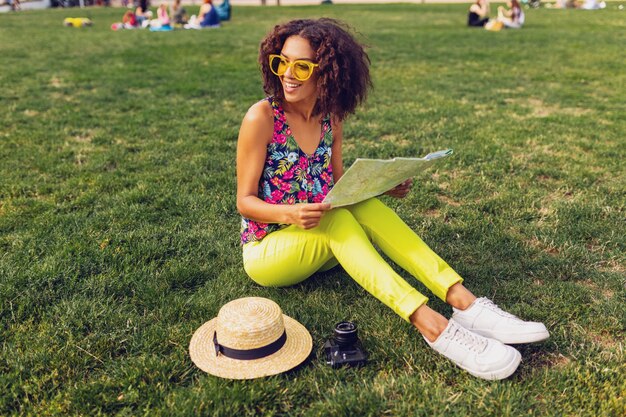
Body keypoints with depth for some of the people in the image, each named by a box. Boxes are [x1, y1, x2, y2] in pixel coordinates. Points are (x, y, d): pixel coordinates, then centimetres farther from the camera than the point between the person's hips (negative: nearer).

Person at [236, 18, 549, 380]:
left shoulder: (331, 118, 0)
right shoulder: (262, 117, -15)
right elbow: (245, 201, -13)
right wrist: (290, 214, -32)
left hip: (321, 240, 4)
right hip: (266, 249, -4)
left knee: (365, 206, -26)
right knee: (337, 219, -33)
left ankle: (464, 303, -32)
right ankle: (432, 325, -42)